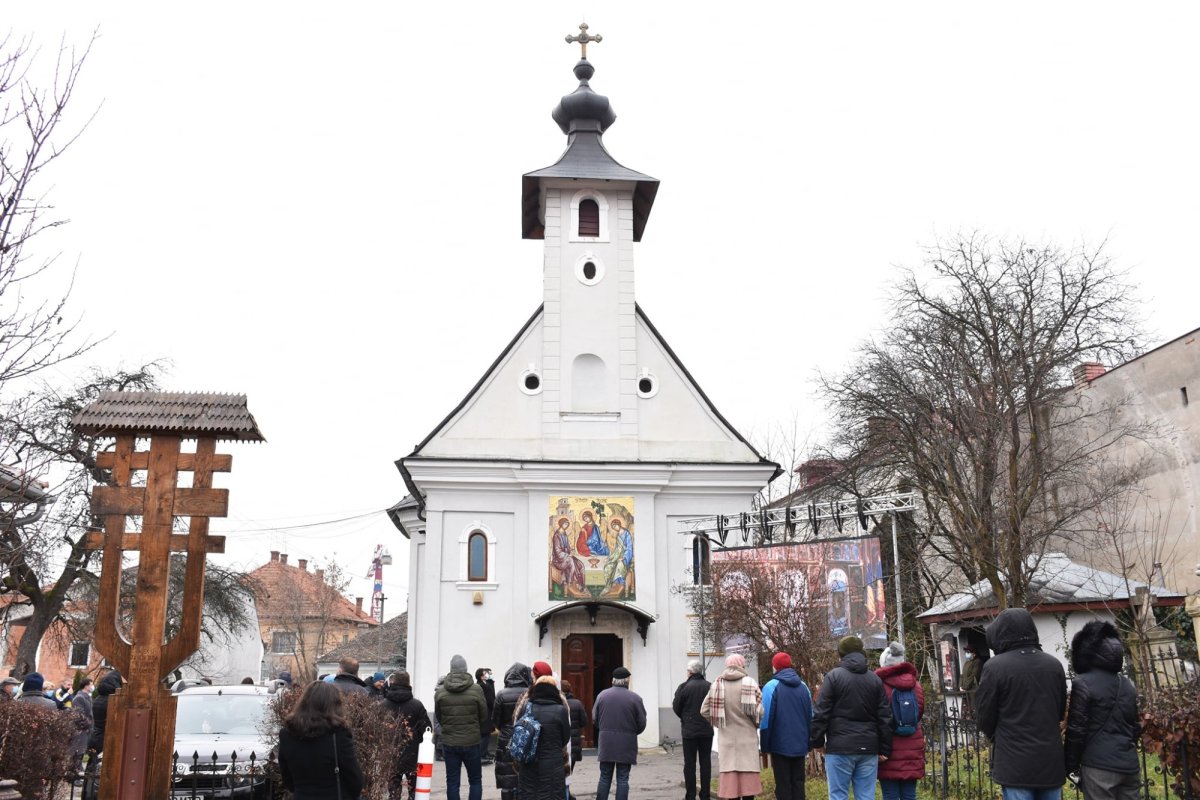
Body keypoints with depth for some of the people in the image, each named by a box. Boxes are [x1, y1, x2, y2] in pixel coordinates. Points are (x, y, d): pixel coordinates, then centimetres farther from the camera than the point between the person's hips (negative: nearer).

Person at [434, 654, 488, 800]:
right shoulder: (476, 689, -12)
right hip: (471, 741, -1)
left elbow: (438, 717, 4)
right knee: (475, 781, 11)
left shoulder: (440, 691, -6)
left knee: (452, 782, 8)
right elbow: (484, 714, -1)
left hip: (449, 742, 2)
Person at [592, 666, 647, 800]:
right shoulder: (634, 698, -7)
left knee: (605, 777, 12)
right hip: (626, 744, -2)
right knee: (623, 779, 5)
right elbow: (642, 723, -5)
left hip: (606, 743, 2)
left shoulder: (602, 695, -1)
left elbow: (594, 718, 4)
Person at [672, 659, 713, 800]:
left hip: (689, 730, -3)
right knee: (705, 762, 10)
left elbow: (676, 707, -5)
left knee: (689, 763, 4)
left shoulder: (684, 687, -12)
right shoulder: (710, 686, -4)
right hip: (707, 730, 3)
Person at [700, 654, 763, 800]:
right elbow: (759, 711, -11)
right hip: (747, 737, -2)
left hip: (726, 737, 2)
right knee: (748, 776, 4)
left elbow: (704, 711, 1)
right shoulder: (750, 683, -7)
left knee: (730, 776, 6)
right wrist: (755, 725, 9)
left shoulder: (717, 684, 0)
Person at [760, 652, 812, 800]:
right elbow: (810, 717, 9)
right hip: (800, 744, 4)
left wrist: (764, 745, -4)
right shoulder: (803, 686, 5)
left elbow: (766, 718, -12)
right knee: (798, 782, 11)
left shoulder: (772, 687, -11)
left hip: (780, 744, -4)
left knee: (783, 784, 2)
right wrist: (808, 742, 16)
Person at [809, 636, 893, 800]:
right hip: (868, 748, 4)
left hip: (840, 747, -4)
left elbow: (821, 713, -6)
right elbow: (885, 718, 8)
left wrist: (816, 742, 2)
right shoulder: (875, 679, 10)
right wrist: (885, 750, 11)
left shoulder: (833, 676, -2)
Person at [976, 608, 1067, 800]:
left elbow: (985, 716, -4)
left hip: (1015, 763, -5)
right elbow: (1061, 711, 15)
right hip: (1051, 760, 5)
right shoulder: (1054, 664, 4)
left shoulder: (995, 667, -12)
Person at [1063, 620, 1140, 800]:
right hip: (1129, 765, 7)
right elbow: (1136, 726, 20)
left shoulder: (1083, 683, -8)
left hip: (1099, 766, -6)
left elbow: (1076, 729, -9)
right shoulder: (1127, 685, 14)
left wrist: (1071, 765, -1)